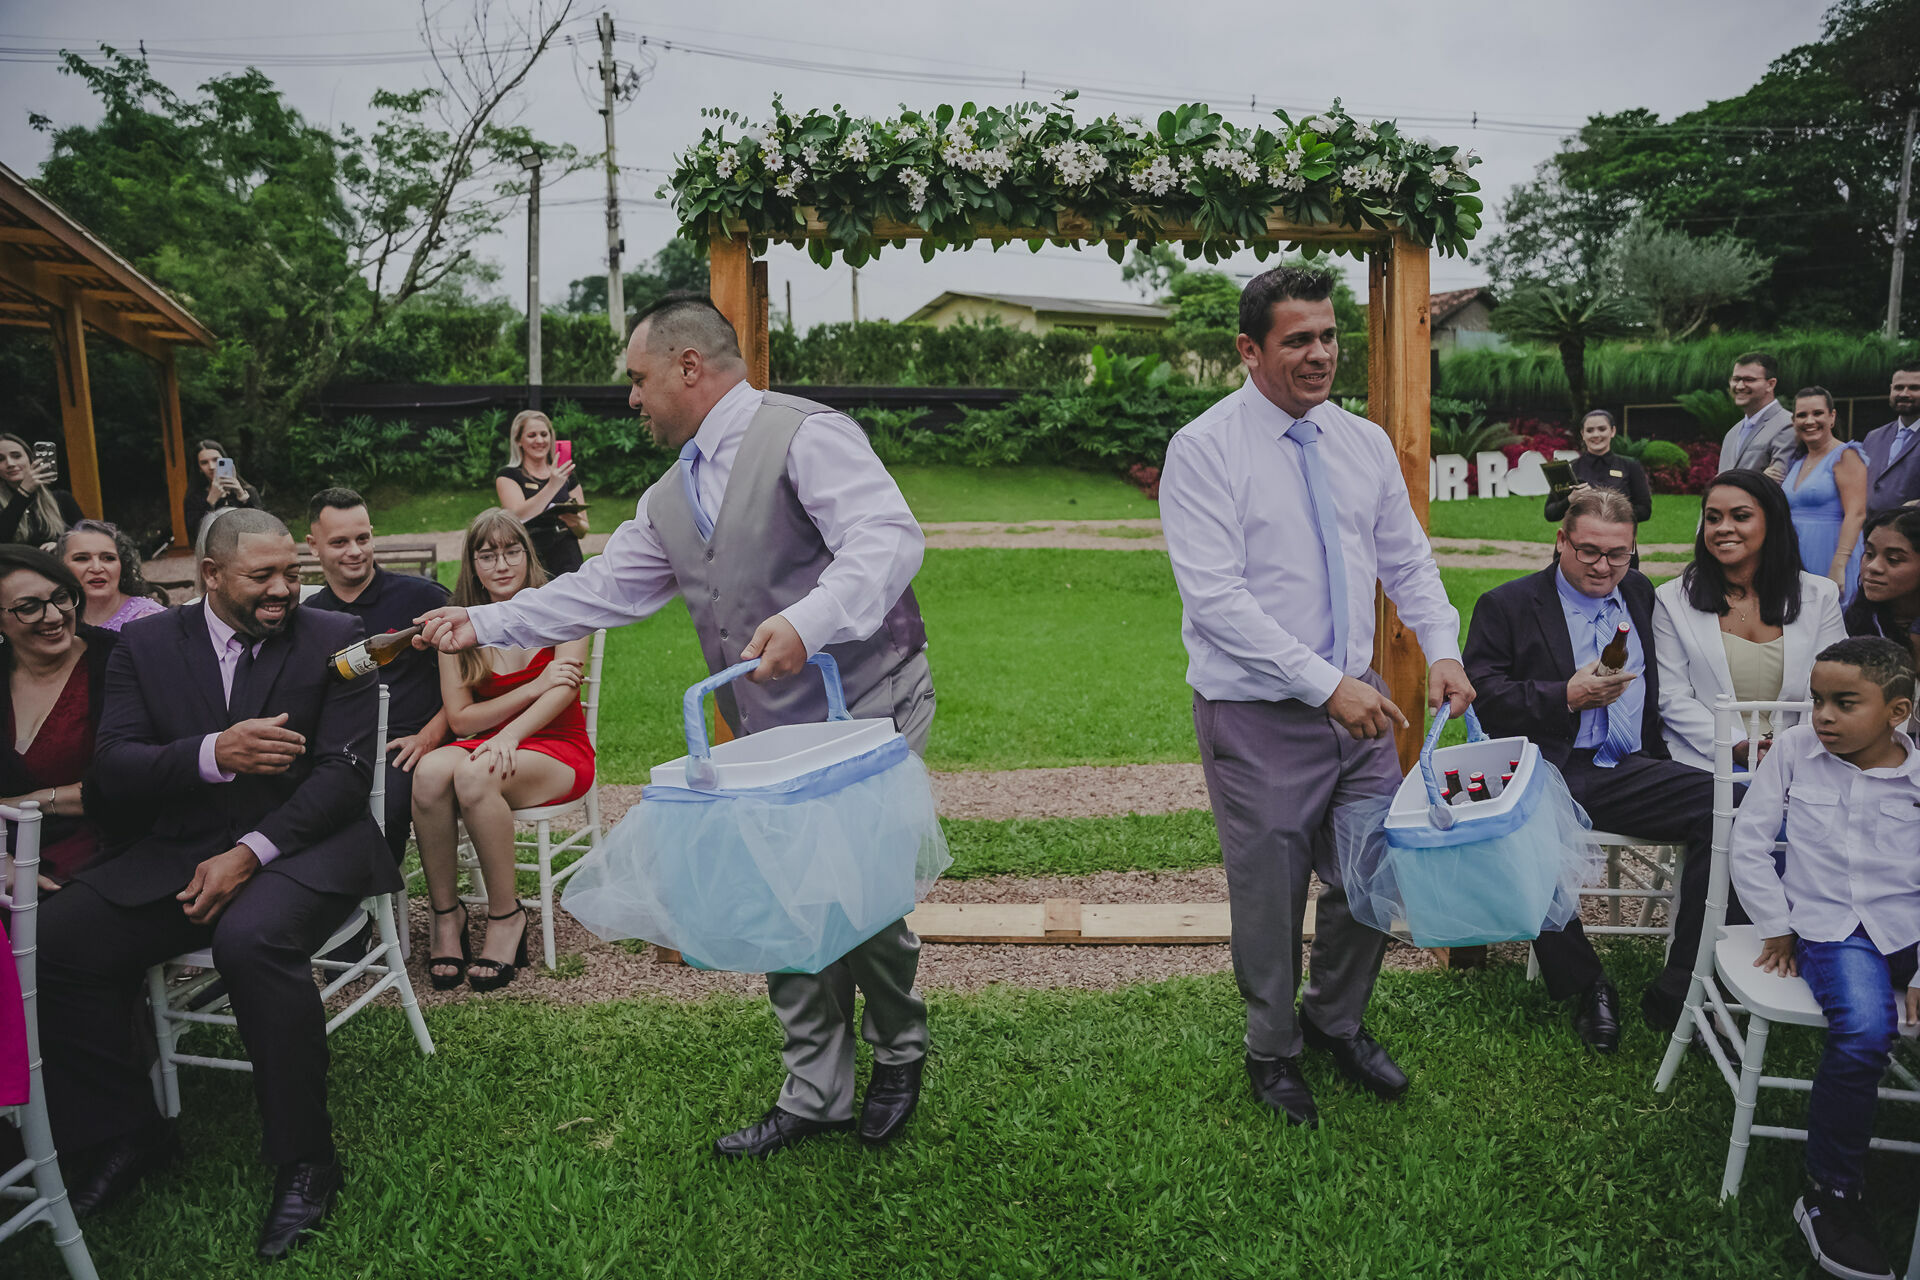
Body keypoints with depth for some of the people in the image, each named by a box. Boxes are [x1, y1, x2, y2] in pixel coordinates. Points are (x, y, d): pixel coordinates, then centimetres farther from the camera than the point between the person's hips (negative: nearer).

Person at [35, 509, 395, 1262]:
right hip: (178, 852, 4)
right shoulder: (146, 645, 7)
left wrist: (250, 853, -18)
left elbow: (344, 771, -7)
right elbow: (112, 770, -2)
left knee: (251, 940, -33)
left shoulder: (335, 640, 0)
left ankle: (303, 1158, -16)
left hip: (301, 842, -4)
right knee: (54, 941, -16)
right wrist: (213, 754, -21)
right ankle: (122, 1139, 5)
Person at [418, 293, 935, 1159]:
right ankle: (815, 1096, 25)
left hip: (867, 707, -7)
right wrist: (485, 623, 15)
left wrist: (806, 619, -38)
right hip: (769, 732, 8)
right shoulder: (669, 500, 15)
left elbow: (889, 538, -24)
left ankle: (898, 1055, 27)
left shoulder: (804, 434, -11)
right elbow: (599, 591, 19)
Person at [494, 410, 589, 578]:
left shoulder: (567, 476, 15)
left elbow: (583, 531, 15)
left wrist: (575, 523, -9)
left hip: (569, 564, 3)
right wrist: (552, 486, -25)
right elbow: (517, 517, -13)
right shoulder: (507, 476, 6)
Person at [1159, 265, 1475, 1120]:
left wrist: (1443, 651, -2)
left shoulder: (1365, 443, 7)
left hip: (1358, 700, 6)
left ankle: (1337, 1020, 42)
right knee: (1270, 893, 8)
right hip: (1258, 714, -5)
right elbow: (1215, 598, -19)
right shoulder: (1203, 450, -12)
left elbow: (1408, 560, 14)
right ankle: (1272, 1050, 34)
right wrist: (1325, 683, -22)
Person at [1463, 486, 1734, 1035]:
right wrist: (1567, 697, -13)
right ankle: (1585, 987, -12)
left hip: (1631, 771, 4)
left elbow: (1664, 688, 25)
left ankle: (1675, 993, -15)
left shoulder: (1641, 595, 21)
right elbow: (1483, 696, -5)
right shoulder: (1505, 606, 6)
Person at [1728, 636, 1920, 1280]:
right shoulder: (1795, 750, 0)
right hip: (1828, 925, -1)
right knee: (1863, 1033, -28)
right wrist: (1776, 926, 2)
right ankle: (1829, 1196, -14)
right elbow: (1748, 842, 4)